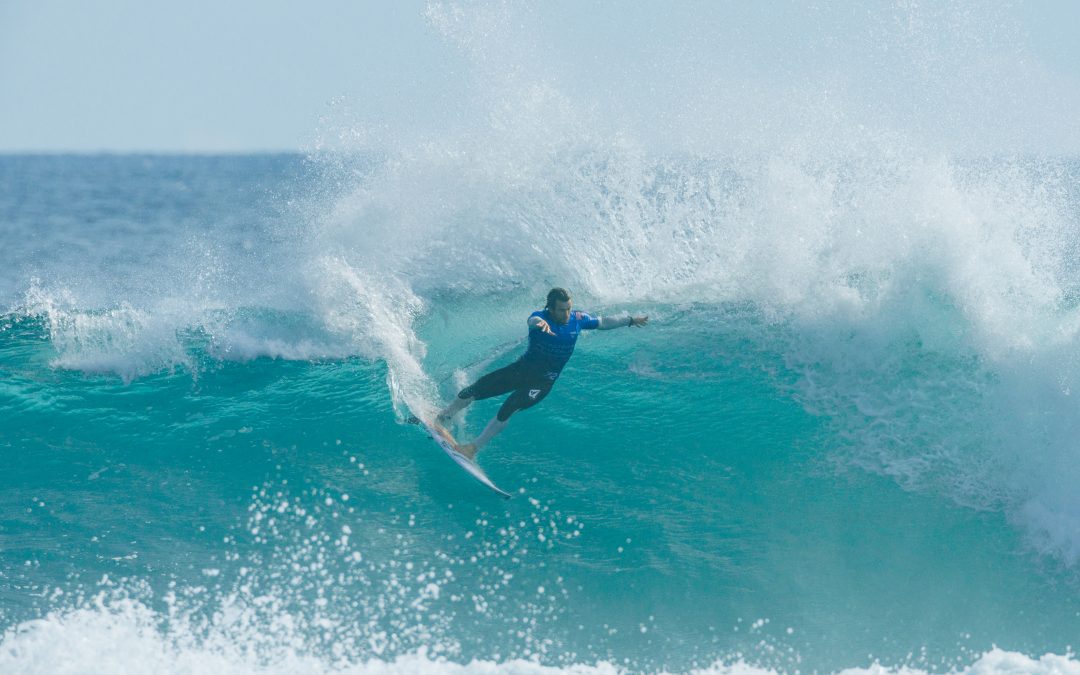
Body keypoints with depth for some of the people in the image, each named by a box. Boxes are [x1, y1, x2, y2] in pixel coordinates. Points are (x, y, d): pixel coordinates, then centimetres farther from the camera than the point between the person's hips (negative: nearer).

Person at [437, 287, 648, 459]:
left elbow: (603, 322, 7)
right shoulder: (540, 317, -20)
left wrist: (630, 320, 13)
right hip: (522, 368, 0)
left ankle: (474, 448, -15)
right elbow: (534, 320, -46)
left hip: (543, 382, 0)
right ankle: (439, 420, 23)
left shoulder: (577, 319, -10)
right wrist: (540, 323, -71)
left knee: (507, 409, -23)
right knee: (473, 392, -2)